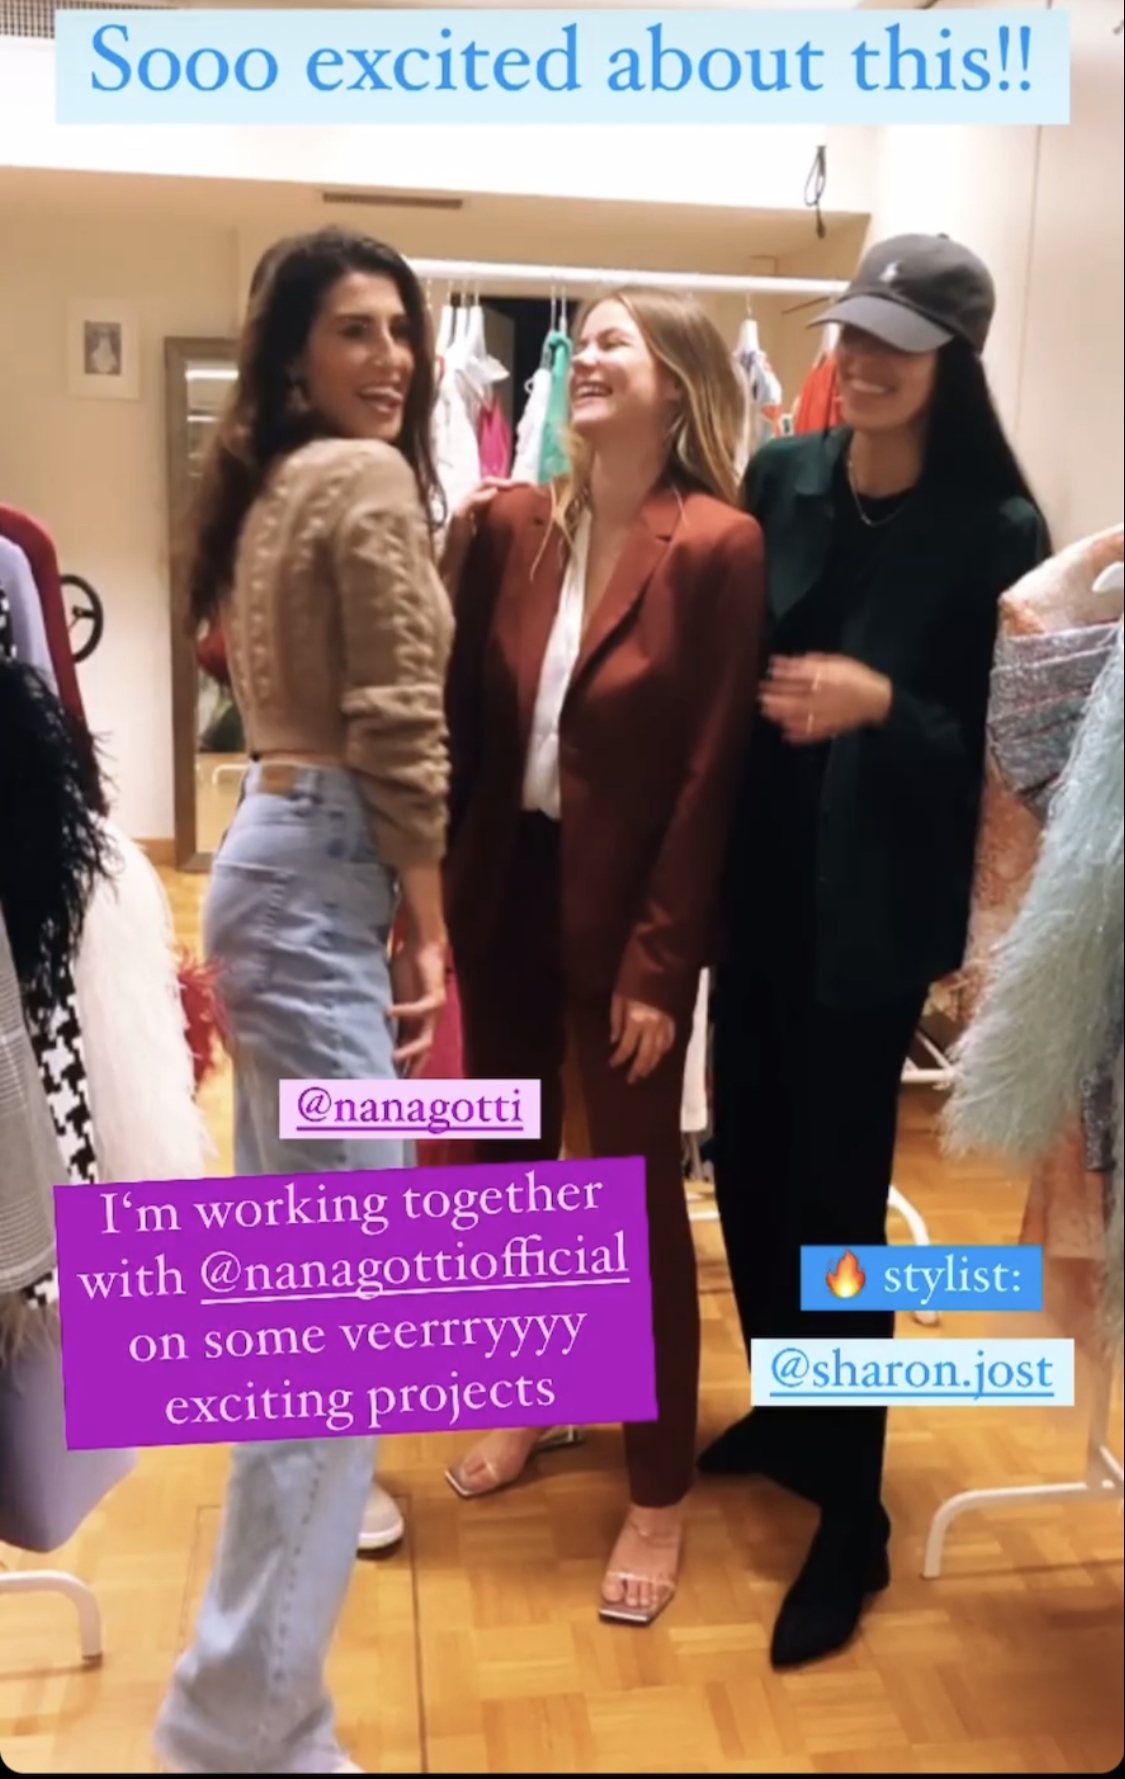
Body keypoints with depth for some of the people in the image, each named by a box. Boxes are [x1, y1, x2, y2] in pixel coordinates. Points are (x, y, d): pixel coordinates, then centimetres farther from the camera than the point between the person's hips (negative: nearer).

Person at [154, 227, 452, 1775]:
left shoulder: (271, 485, 18)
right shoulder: (368, 482, -10)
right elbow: (399, 729, -16)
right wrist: (428, 928, -8)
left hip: (279, 854, 10)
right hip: (325, 876, -10)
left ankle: (303, 1495, 47)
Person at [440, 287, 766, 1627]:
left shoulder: (719, 546, -12)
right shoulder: (511, 524, 2)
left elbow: (709, 772, -13)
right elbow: (461, 717, 4)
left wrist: (657, 961, -13)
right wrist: (429, 886, -1)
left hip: (623, 908, -5)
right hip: (502, 887, 5)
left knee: (637, 1191, 6)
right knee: (506, 1163, 17)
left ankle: (659, 1492, 26)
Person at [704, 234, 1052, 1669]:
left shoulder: (995, 529, -9)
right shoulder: (780, 479, 4)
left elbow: (999, 747, -9)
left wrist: (881, 706, -24)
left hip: (875, 905, -5)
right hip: (758, 882, 5)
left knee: (834, 1190, 1)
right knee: (748, 1162, 13)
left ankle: (853, 1518, 21)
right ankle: (791, 1412, 39)